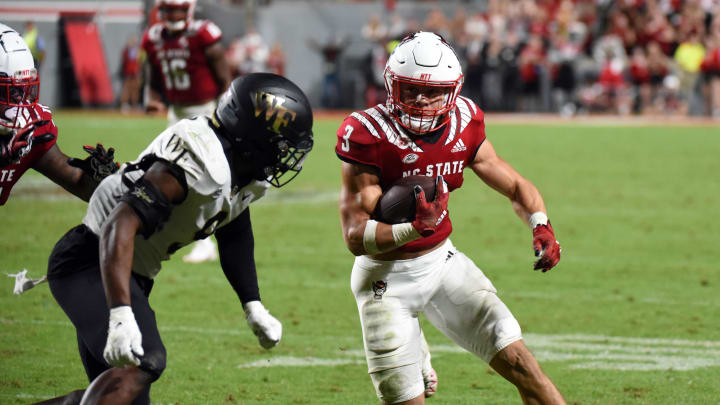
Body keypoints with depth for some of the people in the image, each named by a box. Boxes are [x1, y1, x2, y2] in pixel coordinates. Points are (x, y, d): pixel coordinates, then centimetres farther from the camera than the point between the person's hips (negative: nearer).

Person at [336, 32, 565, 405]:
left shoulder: (463, 126, -6)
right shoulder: (369, 138, -22)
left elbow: (516, 187, 6)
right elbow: (355, 237, -24)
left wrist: (541, 226, -15)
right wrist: (416, 228, -40)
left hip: (443, 260, 5)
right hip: (387, 276, -5)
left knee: (519, 362, -3)